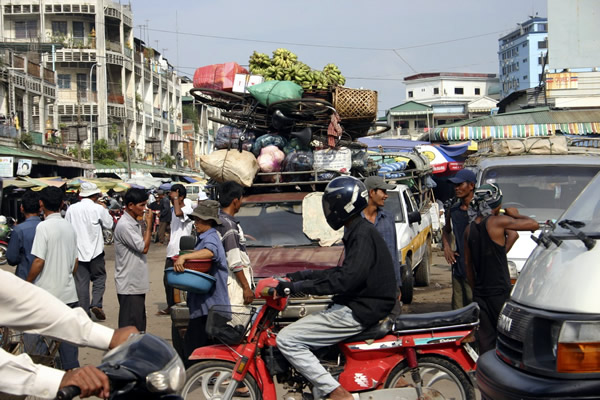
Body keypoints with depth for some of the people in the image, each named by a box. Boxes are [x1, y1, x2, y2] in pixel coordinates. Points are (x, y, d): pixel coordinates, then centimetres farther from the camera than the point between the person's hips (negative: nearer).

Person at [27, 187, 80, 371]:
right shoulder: (69, 227, 9)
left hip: (47, 293, -6)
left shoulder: (44, 227, -13)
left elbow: (39, 261, -16)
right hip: (69, 293, 6)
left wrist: (27, 284, -5)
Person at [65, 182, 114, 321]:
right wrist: (104, 209, 14)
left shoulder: (71, 209, 1)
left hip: (78, 251, 2)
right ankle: (96, 304, -9)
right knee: (99, 278, 10)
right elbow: (109, 224, 3)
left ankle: (84, 312, 6)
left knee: (81, 282, 6)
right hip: (95, 250, -2)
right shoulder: (99, 209, -8)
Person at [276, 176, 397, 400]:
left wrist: (297, 287, -26)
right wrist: (304, 275, 16)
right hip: (356, 305, 11)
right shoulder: (358, 231, 15)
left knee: (287, 339, -14)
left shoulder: (363, 234, -16)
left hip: (359, 312, -11)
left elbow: (346, 279, -27)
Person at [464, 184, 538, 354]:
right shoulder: (497, 222, -12)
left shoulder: (470, 228, 8)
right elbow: (534, 225, -10)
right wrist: (516, 215, 7)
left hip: (479, 293, 6)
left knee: (485, 340, 9)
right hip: (499, 293, -6)